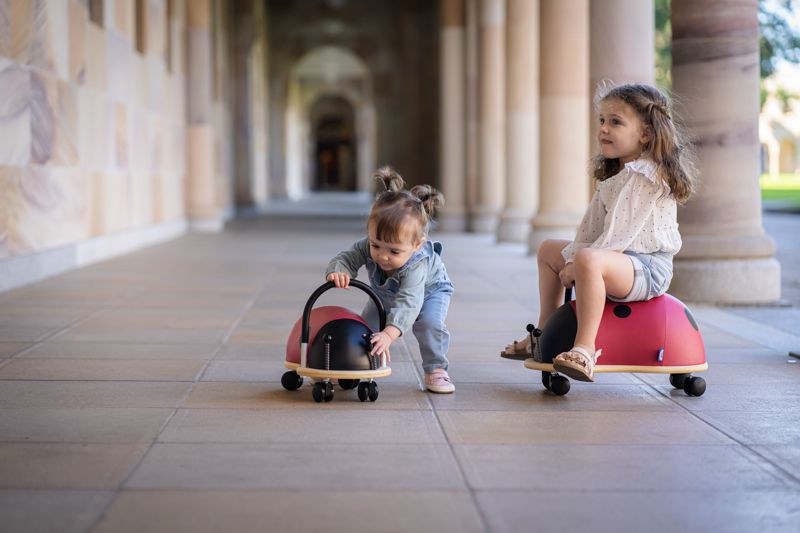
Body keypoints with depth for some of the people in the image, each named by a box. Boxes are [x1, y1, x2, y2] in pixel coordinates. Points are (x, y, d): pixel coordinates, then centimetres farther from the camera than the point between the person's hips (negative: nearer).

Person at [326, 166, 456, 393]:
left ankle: (435, 370, -6)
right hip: (386, 292, 4)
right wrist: (337, 272, -57)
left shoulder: (416, 265, -50)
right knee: (367, 323, -5)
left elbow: (408, 303, -59)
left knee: (430, 323, -26)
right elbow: (346, 259, -31)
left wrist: (389, 334, -73)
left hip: (430, 291, -4)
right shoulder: (367, 246, -37)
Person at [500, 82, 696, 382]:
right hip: (618, 259, 11)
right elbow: (592, 226, 11)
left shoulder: (645, 176, -18)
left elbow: (619, 235, -24)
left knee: (589, 260, -41)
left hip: (648, 268, -11)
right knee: (549, 250, 23)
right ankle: (546, 333, 27)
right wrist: (572, 257, -3)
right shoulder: (616, 174, 16)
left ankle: (585, 347, -43)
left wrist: (577, 261, -19)